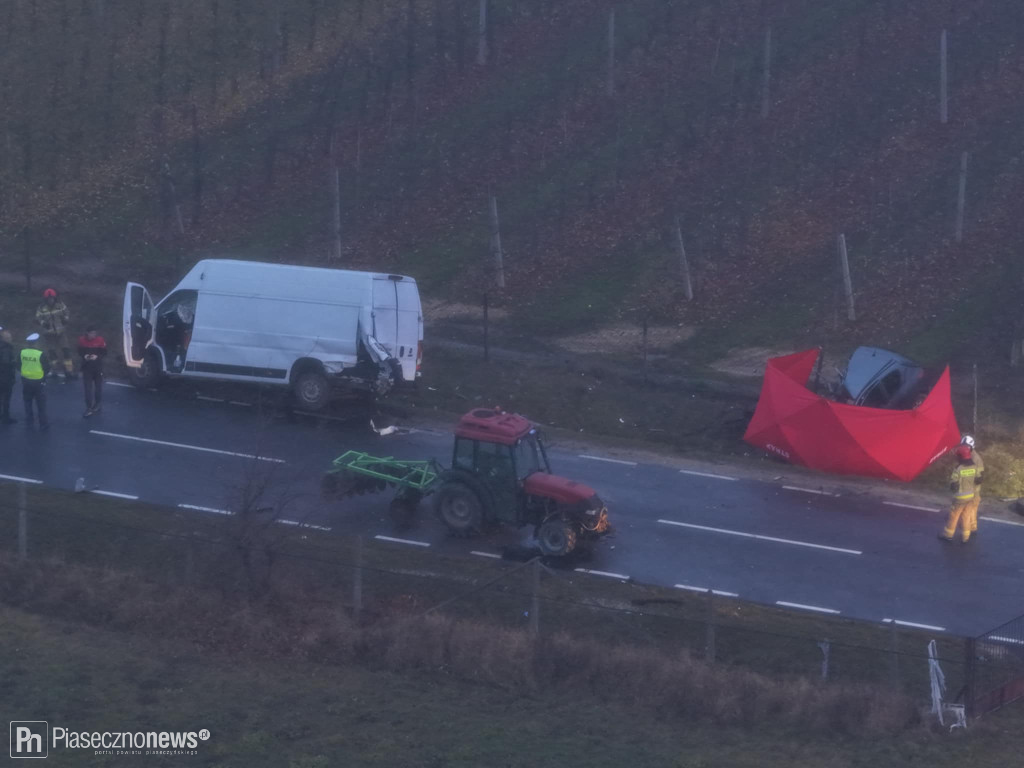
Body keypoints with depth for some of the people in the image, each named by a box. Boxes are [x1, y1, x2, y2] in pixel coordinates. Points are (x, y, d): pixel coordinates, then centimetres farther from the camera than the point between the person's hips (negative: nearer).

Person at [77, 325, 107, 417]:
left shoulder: (100, 340, -11)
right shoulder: (82, 340, -6)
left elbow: (104, 353, -5)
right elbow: (79, 352, 6)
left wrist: (97, 356, -23)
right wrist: (84, 356, -16)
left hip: (98, 367, -1)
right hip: (86, 367, 1)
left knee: (98, 386, 12)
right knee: (88, 388, -2)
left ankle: (98, 404, 32)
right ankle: (89, 408, 2)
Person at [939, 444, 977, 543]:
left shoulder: (958, 469, -24)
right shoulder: (973, 467, -6)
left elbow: (953, 485, -20)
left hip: (960, 496, -5)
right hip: (971, 494, 5)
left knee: (954, 515, 11)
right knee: (965, 515, 18)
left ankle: (948, 534, 25)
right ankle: (966, 536, 22)